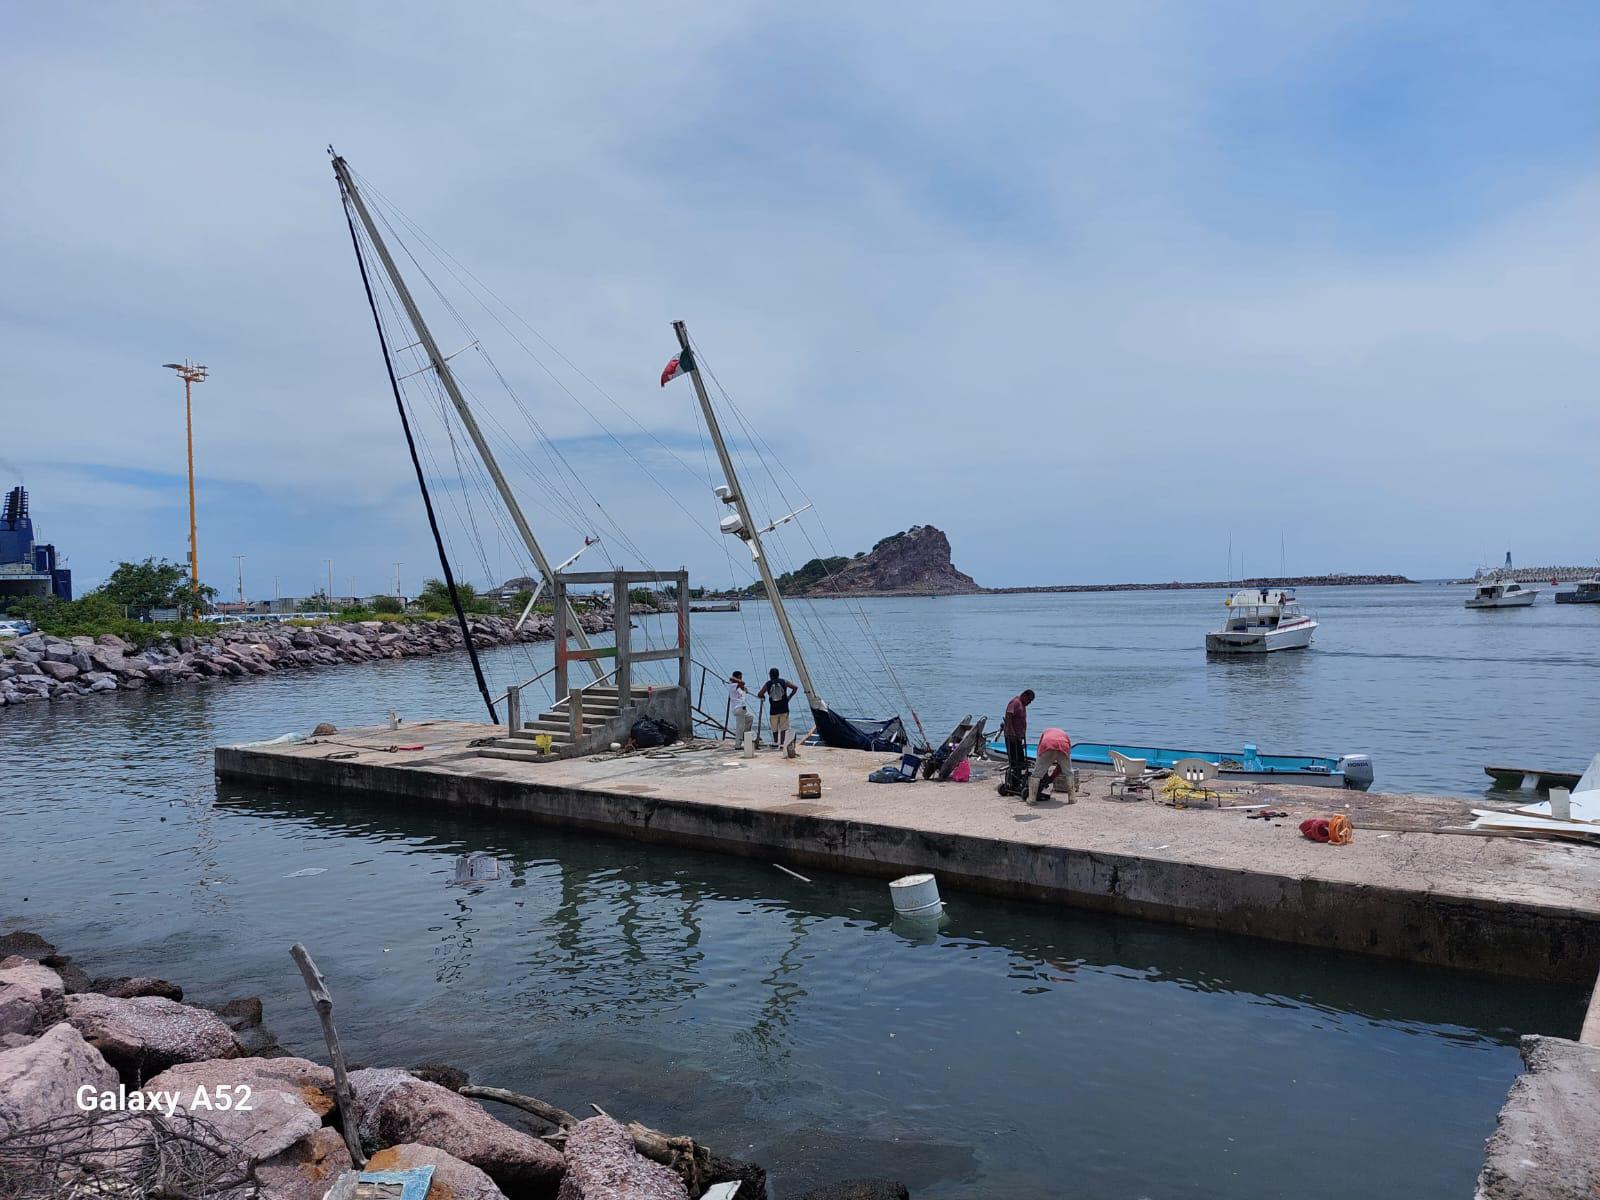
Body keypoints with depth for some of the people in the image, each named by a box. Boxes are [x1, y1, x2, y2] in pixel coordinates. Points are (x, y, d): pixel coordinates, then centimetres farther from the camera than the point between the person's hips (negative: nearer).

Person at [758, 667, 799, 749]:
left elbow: (759, 695, -3)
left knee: (774, 727, 18)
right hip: (784, 709, 0)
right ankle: (782, 744, -1)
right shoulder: (784, 682, 2)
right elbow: (795, 688, -3)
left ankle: (776, 742, 28)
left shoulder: (768, 684, 0)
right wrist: (789, 697, 7)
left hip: (774, 710, 0)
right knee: (783, 727, 4)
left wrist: (763, 697, 20)